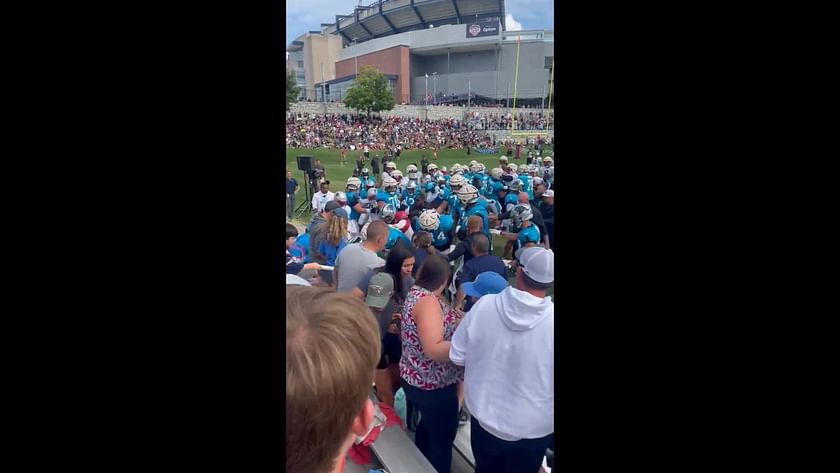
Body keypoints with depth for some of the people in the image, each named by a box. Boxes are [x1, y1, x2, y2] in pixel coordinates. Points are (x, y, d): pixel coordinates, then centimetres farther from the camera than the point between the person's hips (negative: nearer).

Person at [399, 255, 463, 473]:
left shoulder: (416, 293, 3)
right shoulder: (428, 301, -26)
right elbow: (433, 349, -33)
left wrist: (455, 320, 8)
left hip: (417, 380, 10)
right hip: (433, 386, -10)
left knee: (428, 427, 30)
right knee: (442, 439, 9)